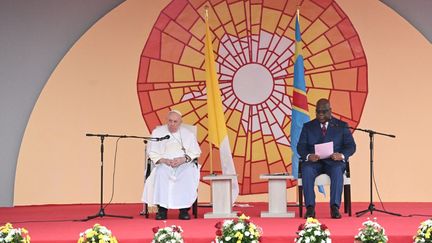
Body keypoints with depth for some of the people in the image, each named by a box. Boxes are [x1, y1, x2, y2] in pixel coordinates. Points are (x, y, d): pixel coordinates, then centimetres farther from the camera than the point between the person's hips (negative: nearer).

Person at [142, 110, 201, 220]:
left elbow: (195, 152, 7)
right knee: (161, 173, -36)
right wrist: (163, 160, -13)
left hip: (184, 164, 0)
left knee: (188, 173, -35)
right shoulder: (157, 132, 10)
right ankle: (162, 209, -32)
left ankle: (184, 209, -30)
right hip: (164, 164, 0)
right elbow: (152, 152, 5)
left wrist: (183, 159, -12)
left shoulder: (188, 134, 12)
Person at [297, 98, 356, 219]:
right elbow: (301, 146, 3)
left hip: (334, 161, -1)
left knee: (338, 170, -36)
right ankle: (310, 207, -33)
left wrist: (342, 155, -20)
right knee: (306, 170, -34)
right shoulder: (308, 126, 14)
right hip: (313, 161, 1)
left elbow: (351, 146, 3)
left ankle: (335, 207, -37)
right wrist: (308, 156, -21)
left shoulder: (342, 126, 12)